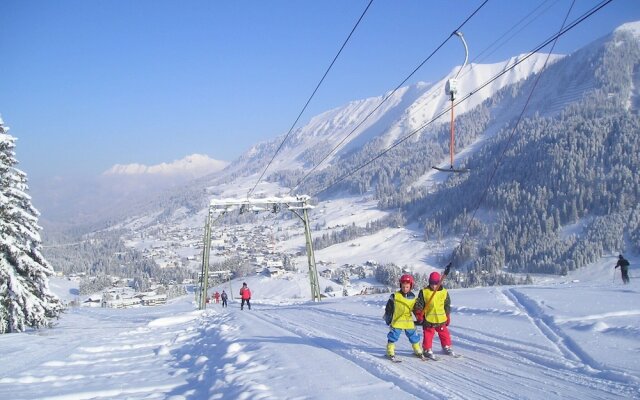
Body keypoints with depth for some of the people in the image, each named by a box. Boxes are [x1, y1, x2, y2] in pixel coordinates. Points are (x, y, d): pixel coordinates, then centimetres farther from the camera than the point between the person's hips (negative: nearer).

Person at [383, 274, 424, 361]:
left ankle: (418, 351, 27)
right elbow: (388, 309, -1)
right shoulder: (395, 296, -8)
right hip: (396, 321, -3)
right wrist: (388, 320, -1)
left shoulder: (413, 297, 2)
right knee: (393, 336, -4)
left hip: (409, 322, 3)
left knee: (414, 336, 10)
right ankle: (390, 352, 8)